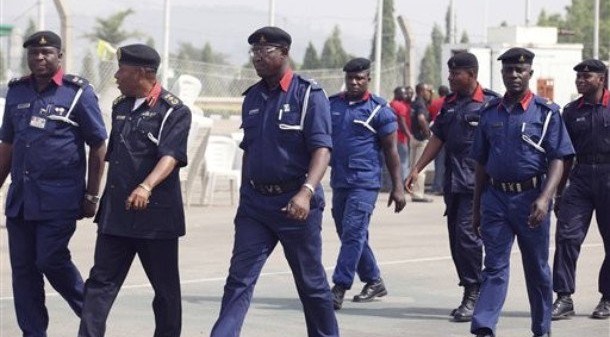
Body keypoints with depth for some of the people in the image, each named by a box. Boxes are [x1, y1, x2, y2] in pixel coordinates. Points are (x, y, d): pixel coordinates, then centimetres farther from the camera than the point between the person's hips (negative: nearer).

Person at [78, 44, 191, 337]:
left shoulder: (174, 111, -9)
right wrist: (97, 197, 22)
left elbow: (171, 156, -22)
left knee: (165, 288, 7)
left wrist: (146, 186, -38)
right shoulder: (120, 106, 13)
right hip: (115, 212, 6)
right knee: (101, 281, -2)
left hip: (156, 212, -6)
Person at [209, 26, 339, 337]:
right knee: (239, 279, -6)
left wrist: (306, 192, -31)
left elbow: (322, 149, -17)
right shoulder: (252, 98, 10)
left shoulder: (309, 95, -8)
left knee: (311, 282, 8)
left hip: (295, 205, -5)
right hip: (255, 204, 5)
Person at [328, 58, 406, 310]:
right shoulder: (331, 105, 10)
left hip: (365, 183, -6)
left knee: (353, 233, -13)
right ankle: (374, 282, 26)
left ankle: (339, 289, -15)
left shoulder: (379, 110, -3)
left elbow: (391, 150, -2)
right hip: (339, 182, 6)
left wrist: (397, 187, -5)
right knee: (348, 235, 12)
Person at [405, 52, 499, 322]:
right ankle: (471, 296, 17)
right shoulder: (450, 104, 16)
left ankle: (474, 294, -9)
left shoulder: (490, 103, -5)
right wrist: (417, 169, 13)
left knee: (467, 234, -16)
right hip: (453, 182, 7)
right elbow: (438, 139, 20)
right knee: (456, 239, 8)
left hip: (477, 181, -7)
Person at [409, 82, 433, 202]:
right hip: (422, 138, -9)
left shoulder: (414, 104, 13)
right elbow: (421, 118, -32)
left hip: (413, 137, 9)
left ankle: (414, 193, 20)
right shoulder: (421, 104, -15)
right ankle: (418, 194, -6)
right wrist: (427, 131, -21)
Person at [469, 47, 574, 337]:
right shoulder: (489, 112, 9)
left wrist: (544, 199, -20)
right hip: (495, 198, 2)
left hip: (530, 197, -2)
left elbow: (558, 160, -7)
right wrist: (477, 207, 14)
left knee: (537, 269, 9)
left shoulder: (546, 112, -2)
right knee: (495, 267, -4)